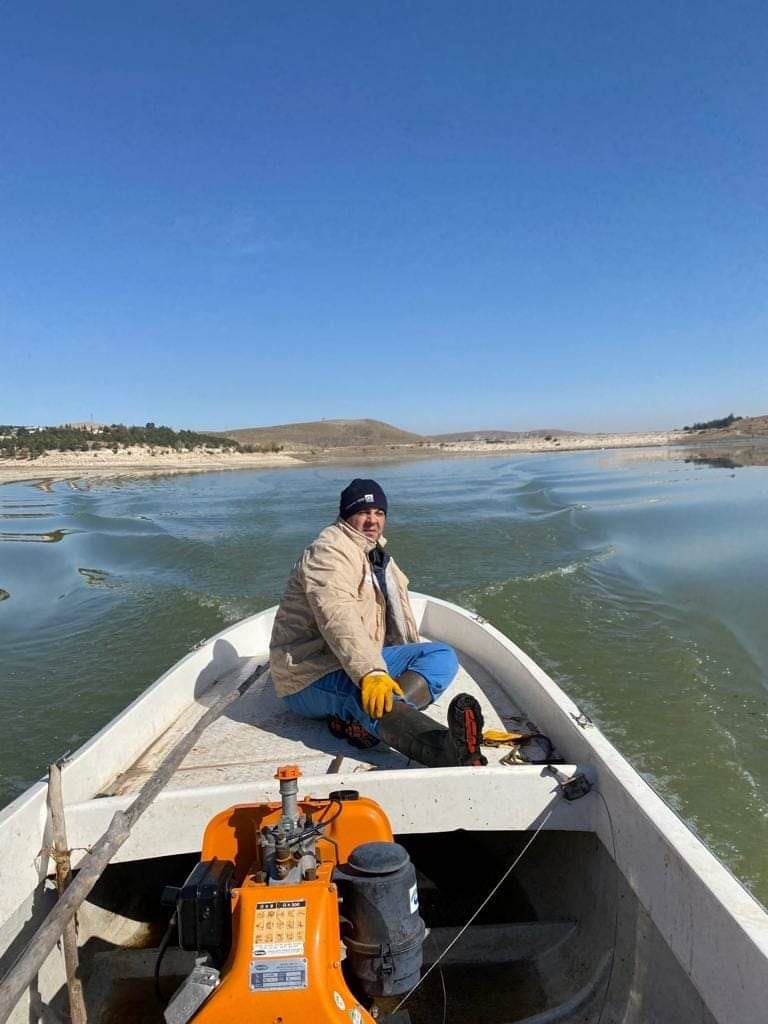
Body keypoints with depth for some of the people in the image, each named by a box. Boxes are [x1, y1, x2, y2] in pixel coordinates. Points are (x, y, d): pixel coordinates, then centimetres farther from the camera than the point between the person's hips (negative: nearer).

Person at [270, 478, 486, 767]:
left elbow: (397, 606, 30)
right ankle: (452, 752, -66)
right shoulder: (329, 552, -15)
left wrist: (415, 658, 22)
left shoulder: (377, 552, 18)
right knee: (377, 697, -39)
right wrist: (370, 674, -44)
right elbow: (338, 619, -32)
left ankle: (362, 720, -32)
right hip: (311, 677, -9)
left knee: (442, 655, -8)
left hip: (363, 661, 9)